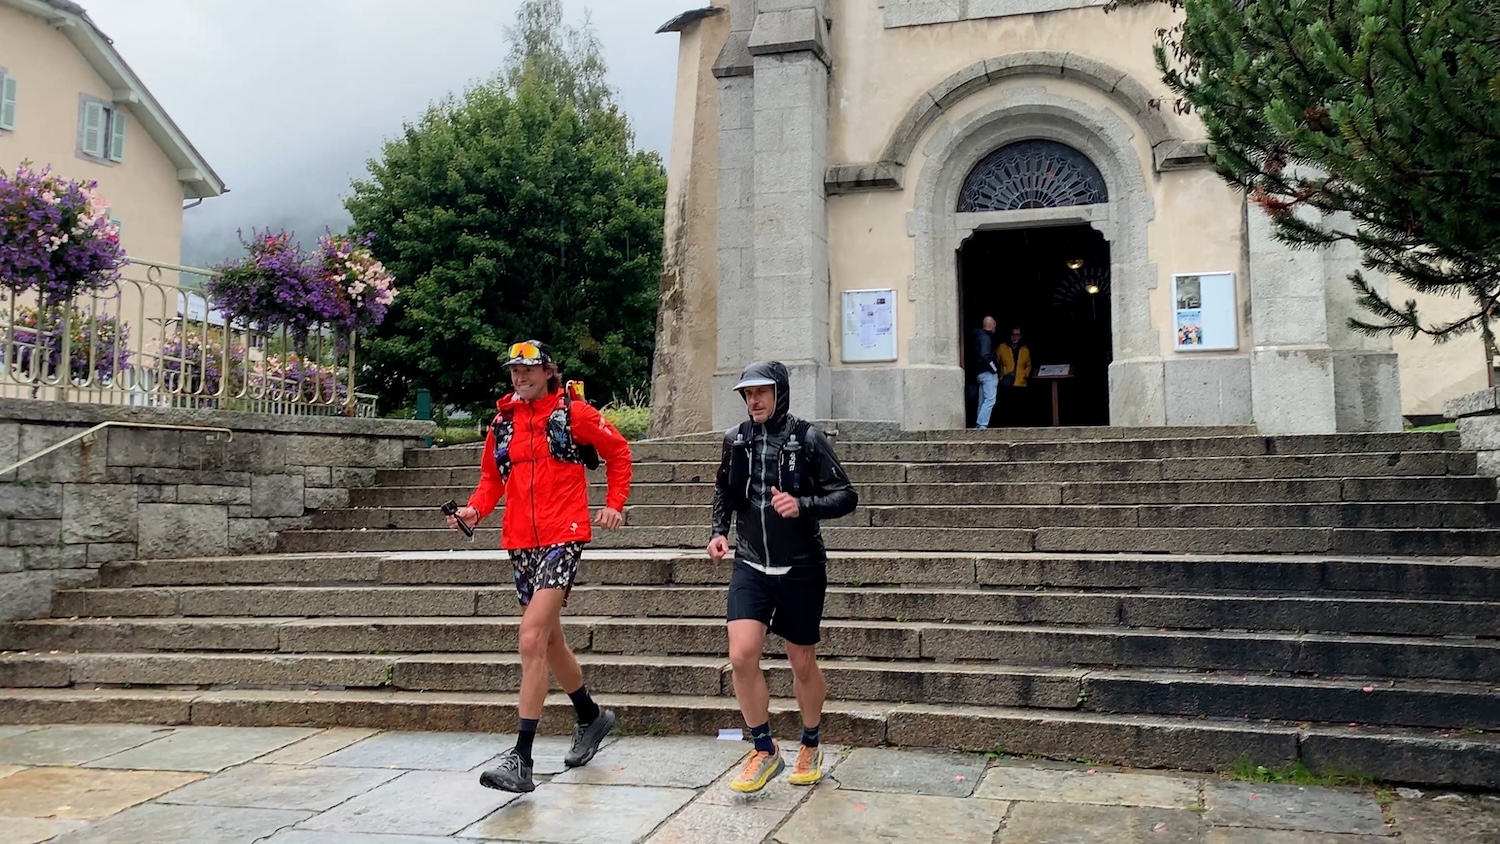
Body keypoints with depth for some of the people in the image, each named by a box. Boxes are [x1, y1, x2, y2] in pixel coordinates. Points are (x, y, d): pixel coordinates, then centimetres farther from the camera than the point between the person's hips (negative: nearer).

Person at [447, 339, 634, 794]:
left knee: (533, 638, -18)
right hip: (520, 542, 7)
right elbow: (492, 477, 19)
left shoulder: (573, 414, -3)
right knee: (549, 641, 17)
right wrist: (475, 508, 0)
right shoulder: (502, 422, 11)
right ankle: (591, 717, 41)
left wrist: (615, 504, 1)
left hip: (563, 538, -7)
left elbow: (618, 451, 8)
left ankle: (521, 759, -17)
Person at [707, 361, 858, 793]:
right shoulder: (736, 440, 2)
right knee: (741, 656, -13)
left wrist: (802, 505, -25)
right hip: (751, 566, 3)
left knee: (803, 663, 10)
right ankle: (764, 751, 7)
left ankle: (811, 746, 35)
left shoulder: (807, 439, -9)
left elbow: (845, 497, -9)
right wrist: (719, 531, 4)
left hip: (801, 570, -2)